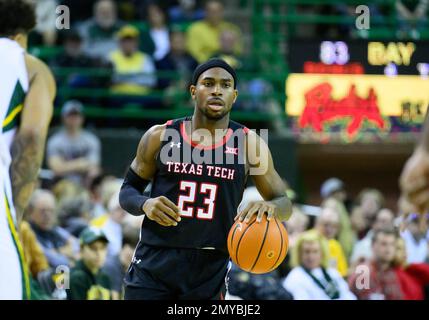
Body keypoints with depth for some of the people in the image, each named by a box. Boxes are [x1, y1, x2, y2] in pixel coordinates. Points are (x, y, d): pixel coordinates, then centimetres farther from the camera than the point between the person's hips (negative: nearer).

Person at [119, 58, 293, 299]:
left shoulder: (249, 144, 2)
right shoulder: (161, 136, 2)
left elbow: (285, 204, 6)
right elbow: (128, 190, 11)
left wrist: (270, 206, -19)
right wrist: (145, 204, -14)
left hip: (210, 273, 0)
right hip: (153, 266, 0)